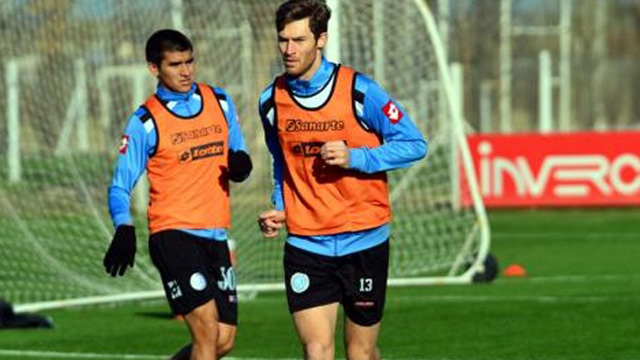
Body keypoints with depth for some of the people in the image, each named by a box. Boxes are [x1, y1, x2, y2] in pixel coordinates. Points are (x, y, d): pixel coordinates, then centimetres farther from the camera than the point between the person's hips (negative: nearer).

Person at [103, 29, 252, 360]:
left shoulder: (220, 102, 9)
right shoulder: (145, 122, -4)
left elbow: (236, 155, 20)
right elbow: (120, 186, -3)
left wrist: (241, 164, -6)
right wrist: (124, 229, -23)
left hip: (216, 235, 5)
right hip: (172, 233, -5)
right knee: (207, 329, -19)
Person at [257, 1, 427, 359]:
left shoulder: (359, 91, -9)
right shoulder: (272, 101, 3)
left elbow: (414, 144, -5)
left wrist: (354, 157, -17)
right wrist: (280, 210, 5)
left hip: (364, 240, -2)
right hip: (305, 245, 2)